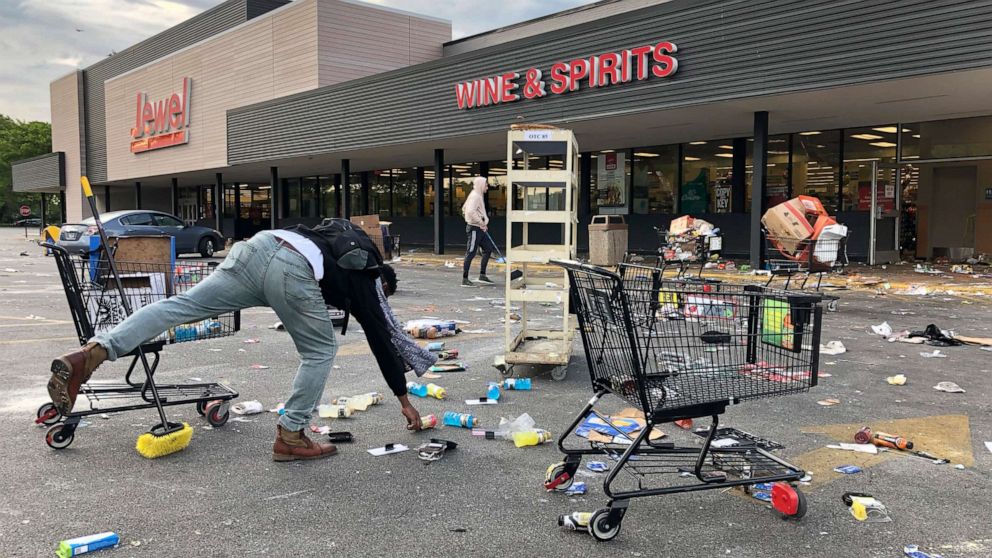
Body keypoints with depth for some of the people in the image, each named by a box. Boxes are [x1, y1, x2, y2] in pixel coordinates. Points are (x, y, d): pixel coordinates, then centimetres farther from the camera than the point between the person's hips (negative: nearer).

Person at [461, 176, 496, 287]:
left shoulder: (478, 196, 16)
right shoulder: (475, 196, -15)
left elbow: (464, 208, 24)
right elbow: (471, 212, -28)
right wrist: (481, 223, -19)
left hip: (480, 229, 10)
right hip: (475, 228, -10)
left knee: (488, 248, 12)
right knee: (471, 253, -6)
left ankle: (482, 275, 17)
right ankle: (465, 280, -2)